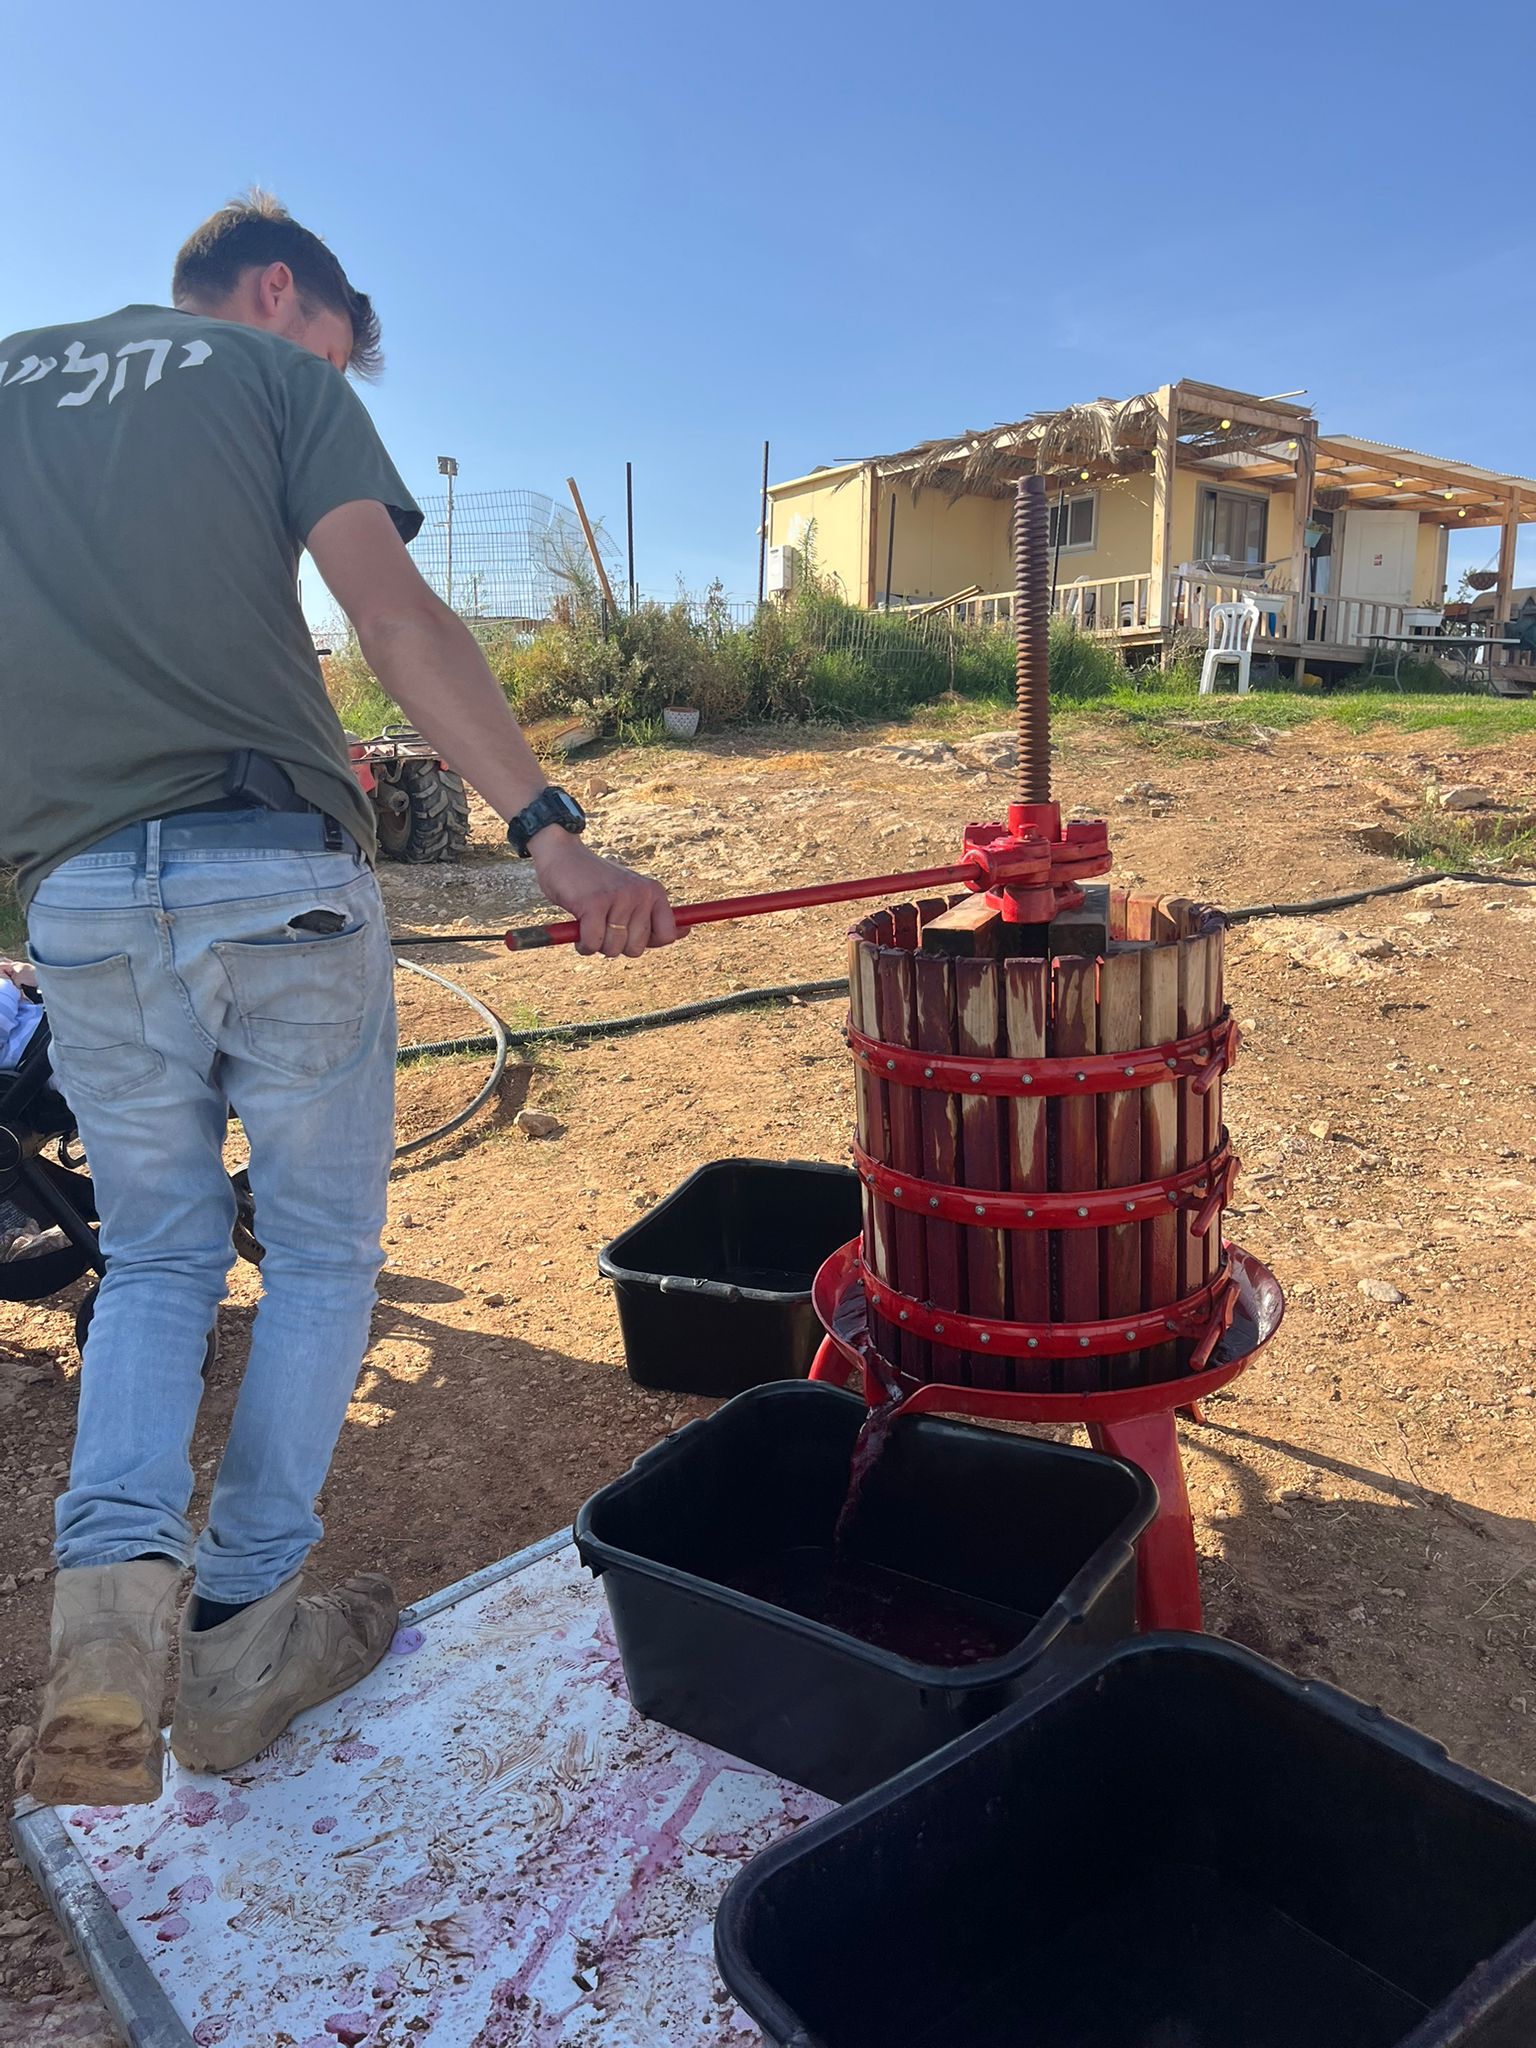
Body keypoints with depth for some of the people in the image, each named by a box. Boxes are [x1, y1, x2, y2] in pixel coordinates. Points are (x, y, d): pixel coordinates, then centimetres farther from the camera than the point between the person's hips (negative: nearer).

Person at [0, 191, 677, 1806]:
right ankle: (241, 1637, 15)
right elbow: (396, 616, -9)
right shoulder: (278, 375, 8)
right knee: (318, 1253, 11)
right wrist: (550, 833, -18)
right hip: (280, 882, -3)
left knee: (154, 1261, 16)